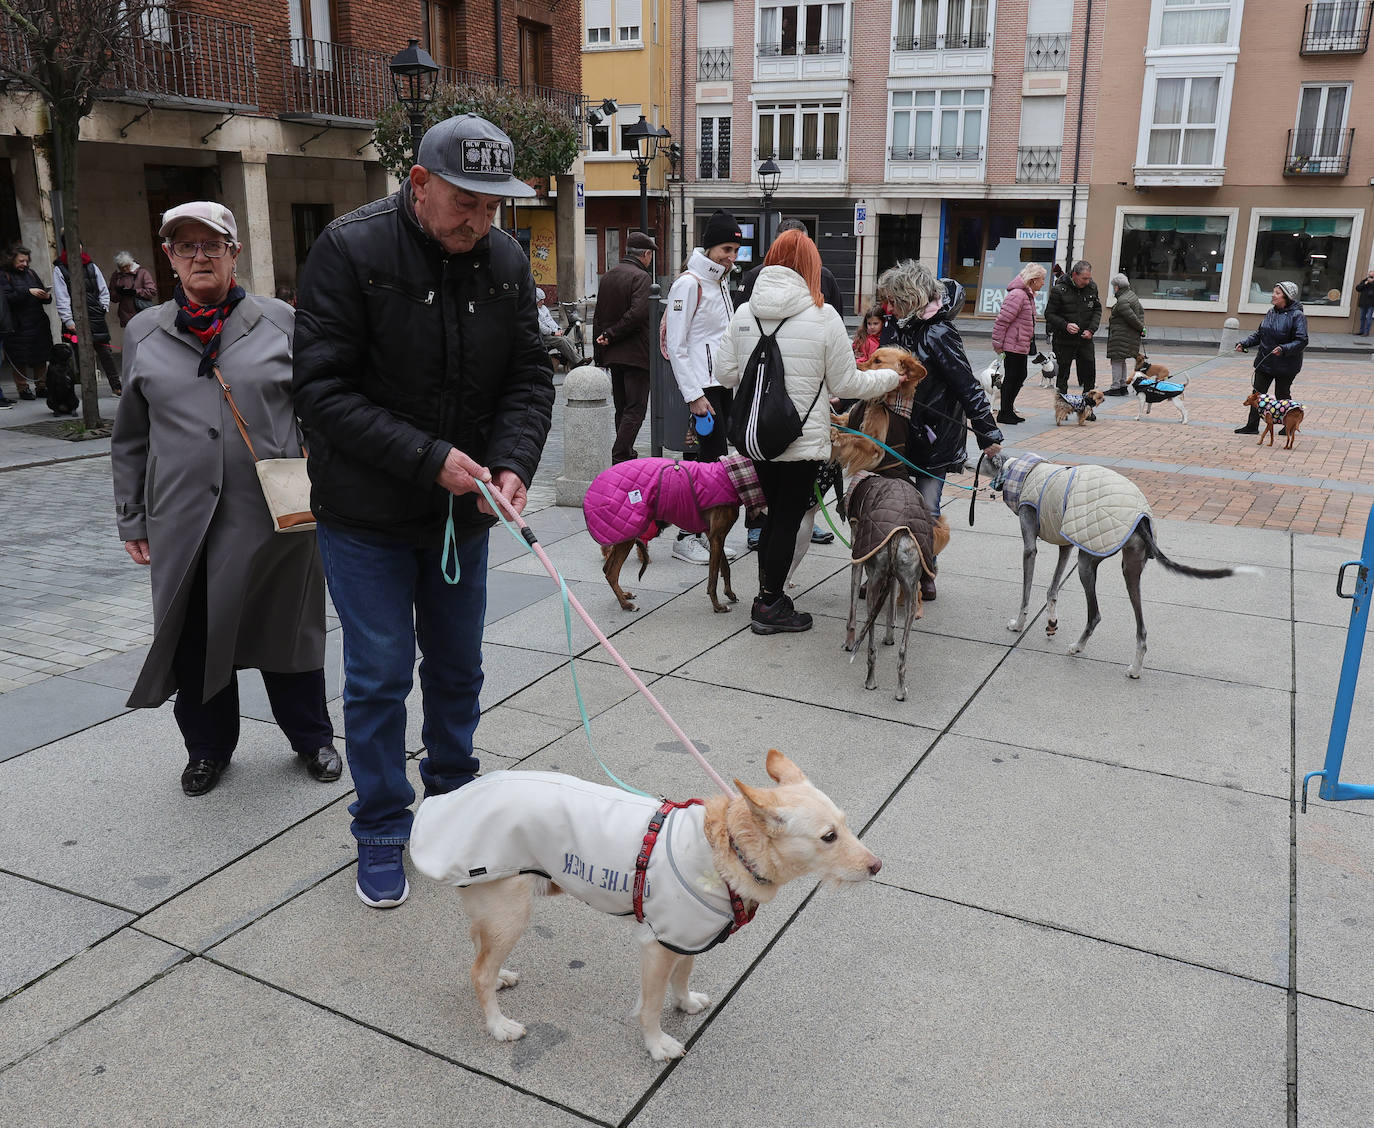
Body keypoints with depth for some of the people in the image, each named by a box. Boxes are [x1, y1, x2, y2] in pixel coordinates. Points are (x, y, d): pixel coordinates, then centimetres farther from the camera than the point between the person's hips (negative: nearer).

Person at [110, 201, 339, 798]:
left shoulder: (280, 322, 2)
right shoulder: (144, 333, 8)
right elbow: (130, 436, 12)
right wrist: (132, 517, 9)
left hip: (275, 516, -1)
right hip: (183, 522, 2)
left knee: (288, 631, 10)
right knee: (194, 638, 11)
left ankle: (312, 738, 29)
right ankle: (207, 747, 31)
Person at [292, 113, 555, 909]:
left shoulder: (507, 261, -2)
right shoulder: (352, 250, -16)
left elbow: (530, 379, 0)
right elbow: (323, 390, -19)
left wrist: (513, 463, -19)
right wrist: (429, 458, -25)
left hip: (463, 512, 5)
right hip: (367, 514, -4)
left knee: (458, 666, 17)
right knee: (380, 677, 3)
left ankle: (453, 790, 40)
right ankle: (382, 832, 22)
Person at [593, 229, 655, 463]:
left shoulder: (607, 276, 12)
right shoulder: (641, 277, -12)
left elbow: (598, 316, 14)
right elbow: (637, 313, -24)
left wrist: (599, 354, 16)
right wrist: (611, 336, -13)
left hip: (612, 355, 8)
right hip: (636, 354, -8)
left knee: (622, 408, 16)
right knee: (635, 409, -6)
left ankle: (626, 455, 22)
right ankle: (619, 459, -14)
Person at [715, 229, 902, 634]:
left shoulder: (744, 313, 1)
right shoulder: (822, 315, -11)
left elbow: (725, 373, 5)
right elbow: (846, 383, -5)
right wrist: (890, 377, 11)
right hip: (803, 438, -5)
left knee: (775, 513, 18)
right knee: (788, 519, 5)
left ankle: (767, 596, 25)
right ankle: (771, 608, 13)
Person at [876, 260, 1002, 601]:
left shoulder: (938, 335, -17)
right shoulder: (895, 328, 4)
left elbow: (967, 387, -17)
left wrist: (988, 433, -16)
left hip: (933, 438, -6)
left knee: (926, 509, 2)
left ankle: (925, 573, 20)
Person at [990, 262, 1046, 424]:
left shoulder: (1028, 295, 15)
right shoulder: (1017, 295, -19)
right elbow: (1002, 320, -20)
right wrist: (998, 344, -18)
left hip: (1022, 345, 10)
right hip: (1013, 346, -10)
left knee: (1020, 377, 13)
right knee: (1011, 378, -3)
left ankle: (1008, 410, 22)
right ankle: (1004, 413, 5)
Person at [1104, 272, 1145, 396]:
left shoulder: (1122, 302, -19)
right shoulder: (1132, 295, 13)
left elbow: (1132, 318, -20)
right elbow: (1141, 310, 22)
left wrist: (1141, 328, -6)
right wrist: (1142, 327, 18)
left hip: (1121, 336, -10)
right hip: (1132, 335, 10)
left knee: (1117, 360, -6)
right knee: (1122, 360, 16)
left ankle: (1116, 387, -6)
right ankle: (1123, 385, 20)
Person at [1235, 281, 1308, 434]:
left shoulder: (1297, 316, -15)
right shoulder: (1271, 312, 5)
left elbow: (1301, 341, -21)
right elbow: (1259, 334, 14)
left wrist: (1283, 349, -35)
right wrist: (1244, 343, 1)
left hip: (1285, 366, -6)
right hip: (1264, 362, 6)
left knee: (1282, 396, 7)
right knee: (1257, 393, 7)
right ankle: (1252, 426, 16)